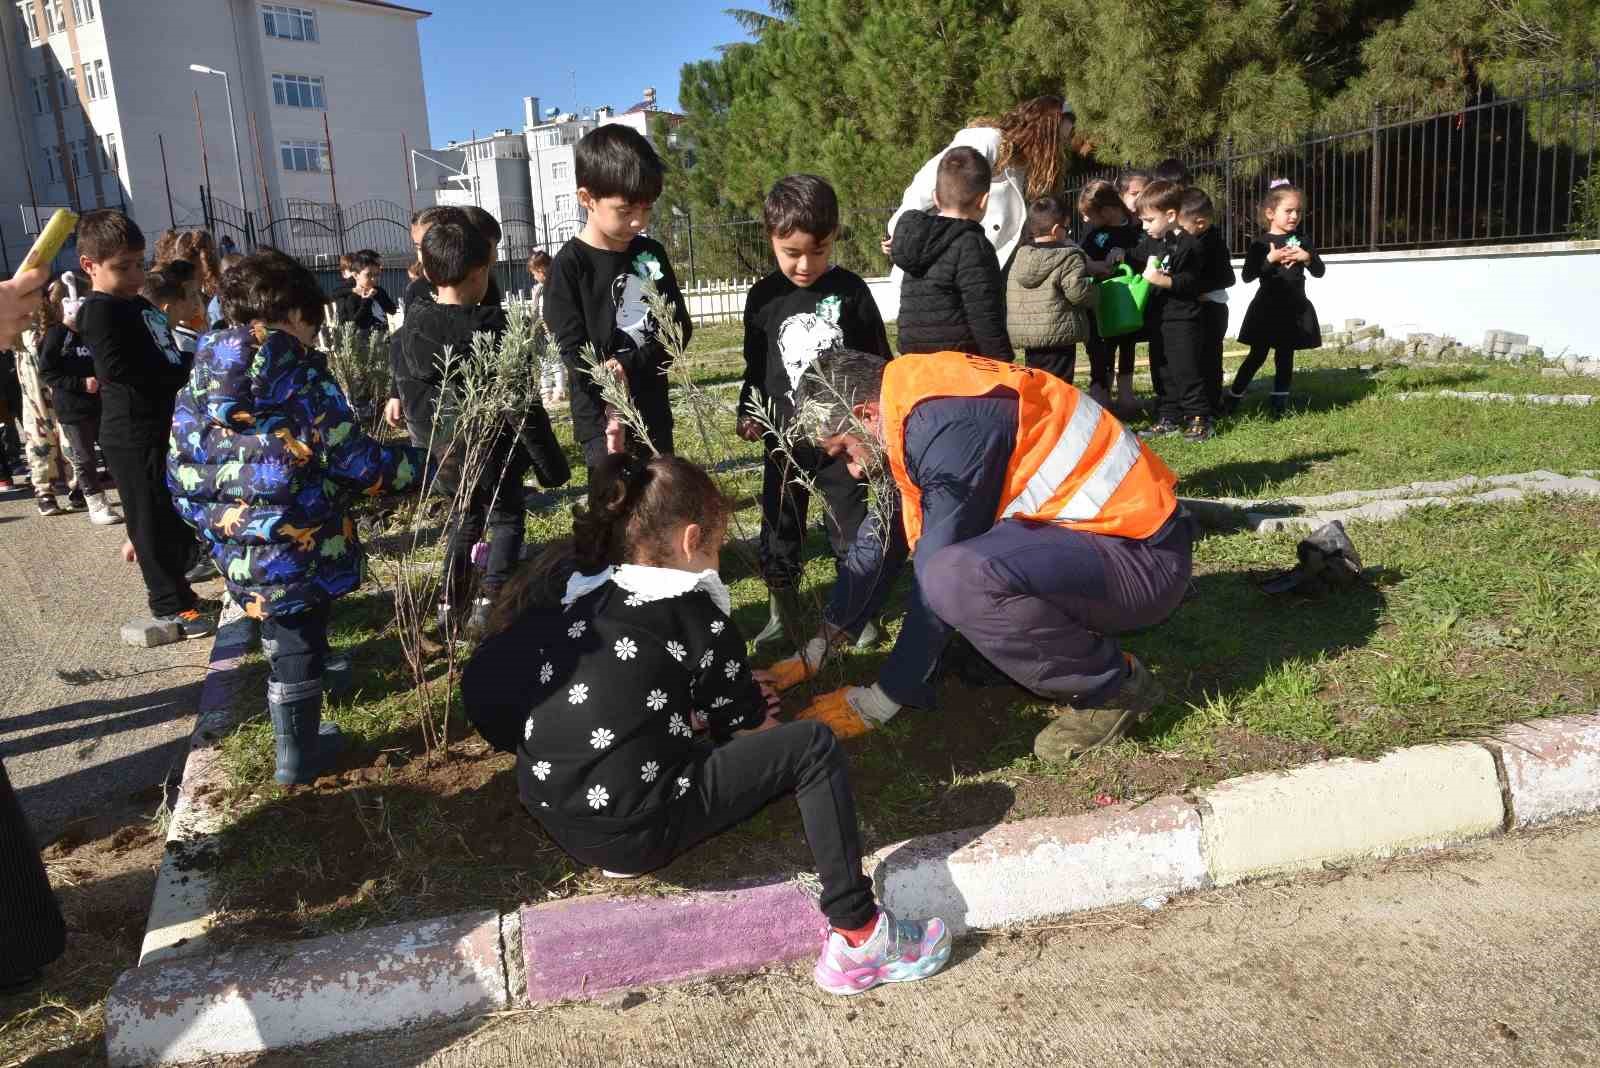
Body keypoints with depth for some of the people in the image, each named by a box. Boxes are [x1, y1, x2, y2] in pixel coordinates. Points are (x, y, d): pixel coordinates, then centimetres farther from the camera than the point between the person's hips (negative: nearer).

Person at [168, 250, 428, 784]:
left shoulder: (197, 385, 4)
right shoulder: (303, 378, -13)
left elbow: (181, 475, 8)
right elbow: (354, 461, -13)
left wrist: (213, 526, 21)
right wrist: (419, 463, 1)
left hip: (240, 553, 5)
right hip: (300, 550, -5)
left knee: (284, 641, 21)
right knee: (298, 649, 11)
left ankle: (297, 740, 36)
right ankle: (297, 756, 27)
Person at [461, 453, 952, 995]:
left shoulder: (568, 590, 7)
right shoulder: (690, 608, -8)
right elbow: (745, 721, 2)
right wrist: (743, 708, 28)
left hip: (554, 820, 7)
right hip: (635, 831, -7)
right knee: (813, 747, -2)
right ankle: (857, 938, -4)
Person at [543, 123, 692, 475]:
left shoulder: (651, 254, 6)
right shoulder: (570, 265, -10)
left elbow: (680, 327, 4)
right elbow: (576, 355, -14)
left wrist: (628, 365, -14)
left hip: (655, 414, 6)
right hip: (604, 421, -5)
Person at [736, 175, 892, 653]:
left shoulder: (850, 290, -5)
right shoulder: (763, 296, 0)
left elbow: (879, 360, 2)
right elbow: (755, 366, 10)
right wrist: (749, 414, 0)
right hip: (785, 438, 2)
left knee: (850, 523, 8)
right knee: (780, 526, 9)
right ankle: (781, 613, 24)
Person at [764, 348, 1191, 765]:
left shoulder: (948, 424, -23)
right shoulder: (912, 411, 6)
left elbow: (938, 585, -21)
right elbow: (879, 543, 13)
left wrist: (878, 701, -10)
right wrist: (812, 654, 14)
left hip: (1143, 555, -9)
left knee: (957, 579, -32)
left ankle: (1114, 686, -7)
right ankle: (1076, 650, 13)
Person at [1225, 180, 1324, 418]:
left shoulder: (1302, 241, 7)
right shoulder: (1260, 244, -4)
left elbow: (1319, 272, 7)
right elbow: (1247, 275, -13)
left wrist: (1307, 258, -11)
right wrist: (1270, 259, -22)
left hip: (1294, 309, 4)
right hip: (1267, 309, -4)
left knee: (1285, 357, 8)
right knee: (1257, 355, -1)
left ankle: (1279, 403, 15)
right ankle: (1232, 398, 9)